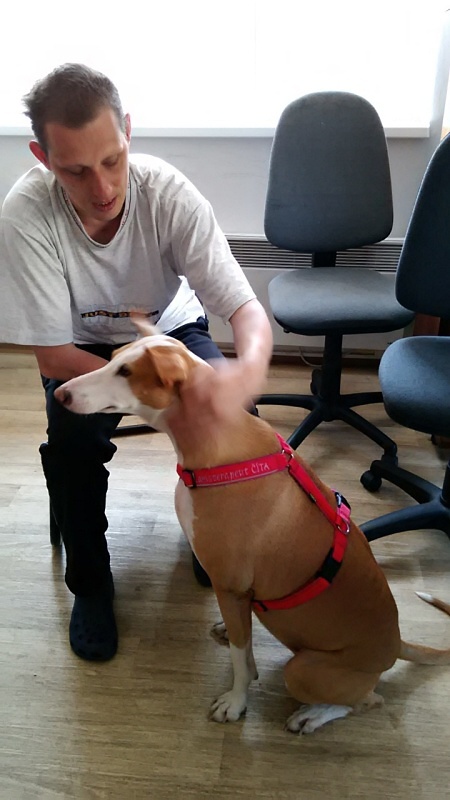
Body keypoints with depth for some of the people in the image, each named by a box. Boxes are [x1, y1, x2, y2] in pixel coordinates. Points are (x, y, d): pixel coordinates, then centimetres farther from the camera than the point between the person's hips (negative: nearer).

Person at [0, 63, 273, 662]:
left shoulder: (170, 194, -27)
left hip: (172, 330, 1)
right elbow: (53, 356, -23)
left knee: (232, 412, -25)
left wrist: (249, 369, -53)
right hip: (83, 352, 0)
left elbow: (247, 310, -29)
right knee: (73, 435, -30)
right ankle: (90, 583, -1)